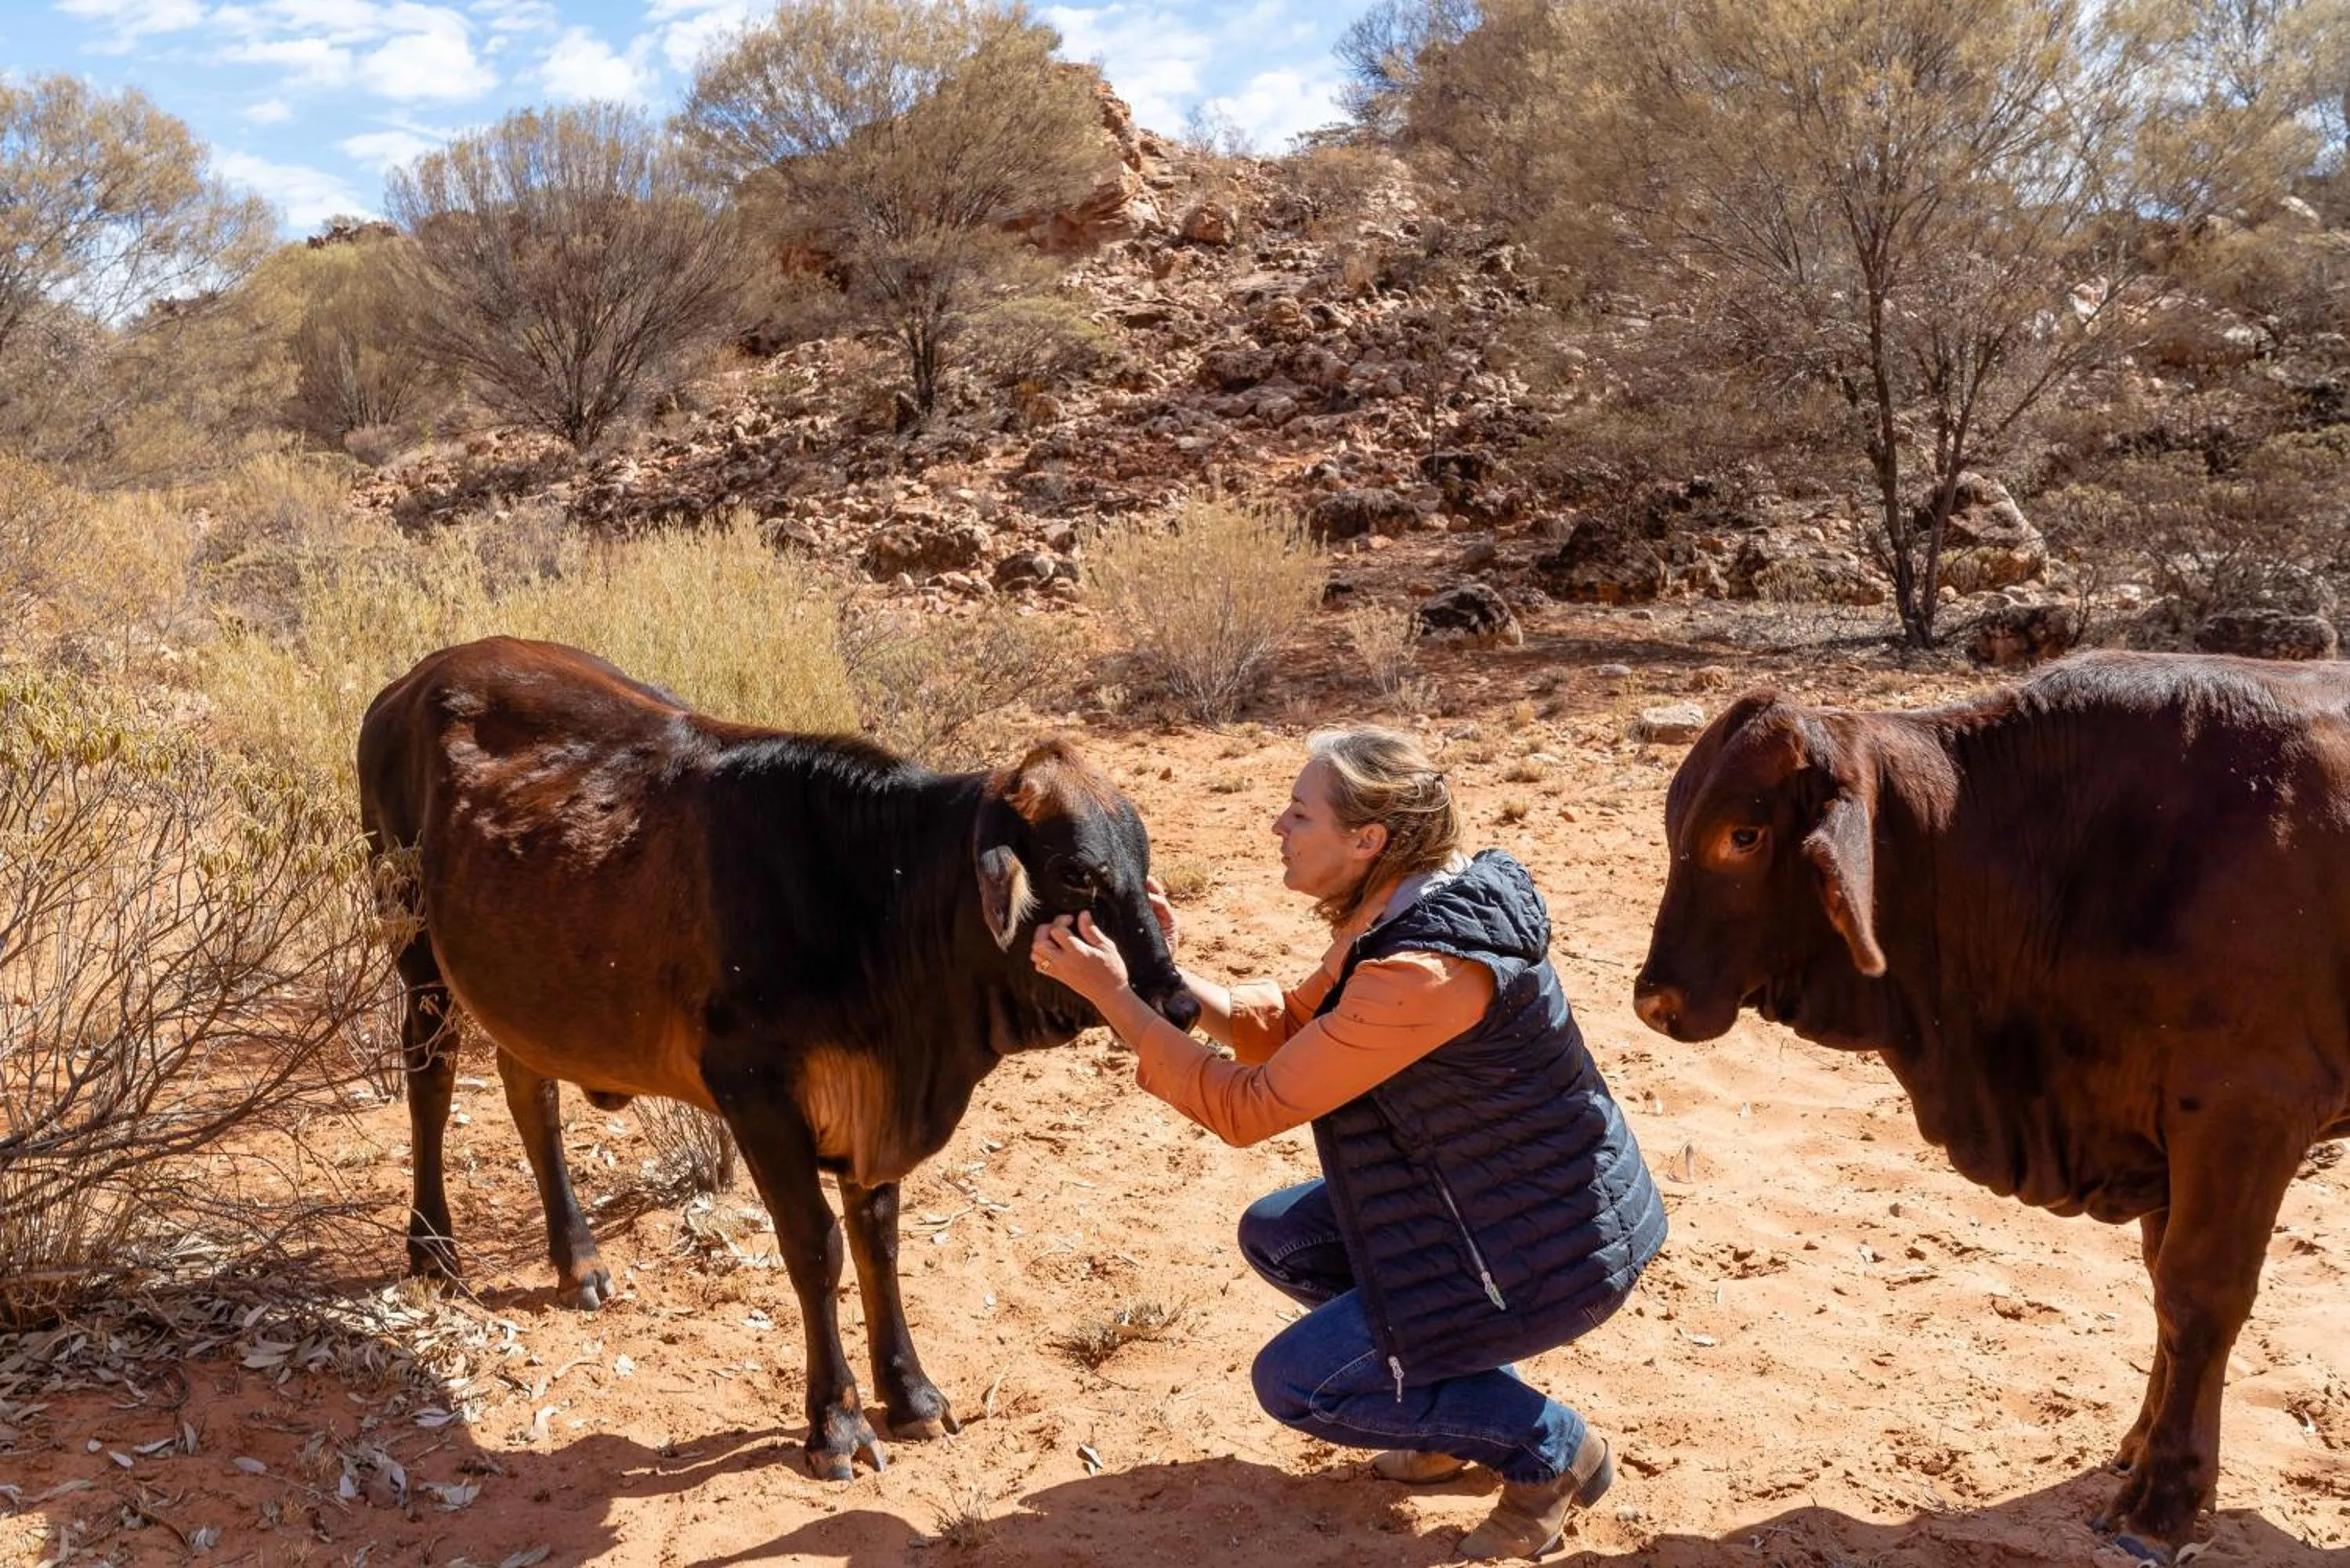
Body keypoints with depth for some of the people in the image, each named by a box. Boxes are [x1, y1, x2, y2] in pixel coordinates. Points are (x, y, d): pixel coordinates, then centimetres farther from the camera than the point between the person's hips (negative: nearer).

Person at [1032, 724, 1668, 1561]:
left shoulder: (1424, 972, -31)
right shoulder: (1397, 914, -2)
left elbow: (1248, 1108, -25)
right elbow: (1285, 1027, 9)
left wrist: (1111, 994, -22)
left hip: (1554, 1244, -9)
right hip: (1490, 1194, 9)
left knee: (1295, 1384, -5)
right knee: (1274, 1236, 13)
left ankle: (1553, 1448, 8)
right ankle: (1467, 1400, 21)